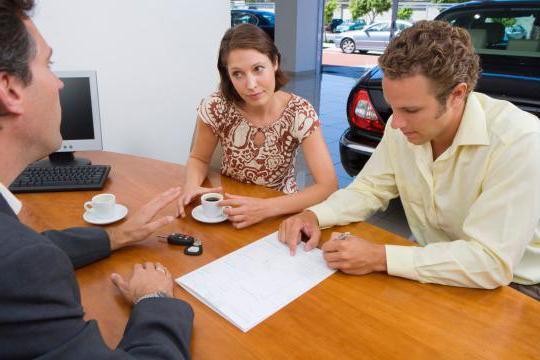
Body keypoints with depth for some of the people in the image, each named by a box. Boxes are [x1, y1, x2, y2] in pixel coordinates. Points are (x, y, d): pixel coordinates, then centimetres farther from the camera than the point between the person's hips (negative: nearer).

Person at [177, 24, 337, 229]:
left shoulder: (299, 113, -19)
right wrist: (191, 185, -21)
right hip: (229, 209, 1)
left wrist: (265, 208, -33)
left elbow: (329, 185, -22)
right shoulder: (216, 108, -16)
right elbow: (199, 159, 1)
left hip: (281, 210, -1)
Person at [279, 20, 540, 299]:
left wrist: (380, 258, -31)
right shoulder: (402, 128, -10)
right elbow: (370, 189, 0)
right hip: (432, 264, 5)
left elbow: (491, 263, -30)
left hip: (510, 284, -4)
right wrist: (315, 215, -17)